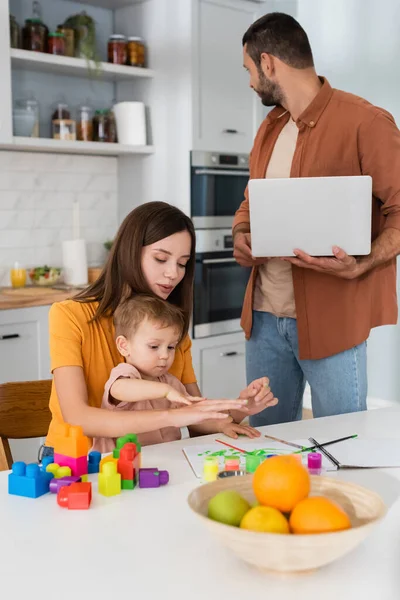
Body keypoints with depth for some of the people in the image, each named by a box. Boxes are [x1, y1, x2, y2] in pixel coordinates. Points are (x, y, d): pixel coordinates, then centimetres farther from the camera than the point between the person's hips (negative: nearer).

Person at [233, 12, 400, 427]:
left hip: (330, 317, -7)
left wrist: (359, 267, -26)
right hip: (264, 314, 7)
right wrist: (241, 235, 2)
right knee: (265, 436, 17)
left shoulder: (364, 122, -10)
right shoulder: (269, 128, 14)